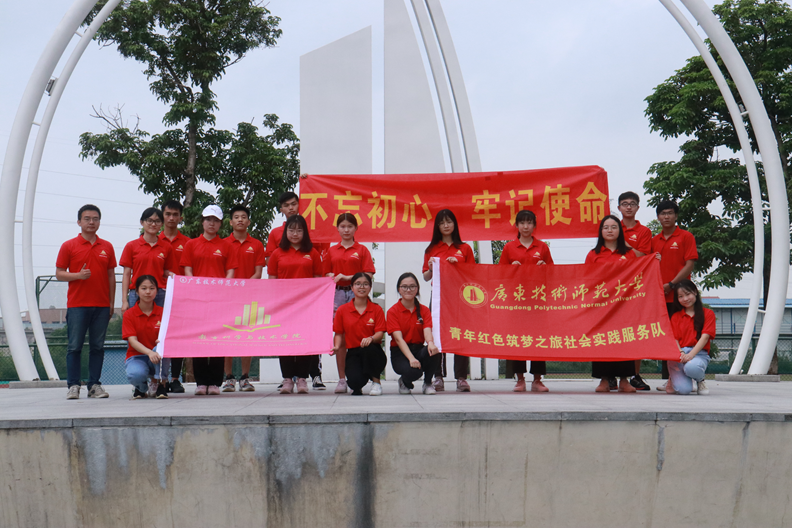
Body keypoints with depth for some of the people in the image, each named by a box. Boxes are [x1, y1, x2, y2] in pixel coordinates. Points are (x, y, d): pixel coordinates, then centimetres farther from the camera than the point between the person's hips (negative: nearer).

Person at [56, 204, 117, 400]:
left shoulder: (107, 247, 12)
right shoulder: (68, 246, 4)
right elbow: (59, 274, 2)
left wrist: (112, 303, 9)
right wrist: (78, 275, -16)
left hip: (102, 306, 2)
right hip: (77, 305, -2)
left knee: (98, 346, 4)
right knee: (74, 346, -1)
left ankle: (94, 385, 10)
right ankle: (73, 385, 5)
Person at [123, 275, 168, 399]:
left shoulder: (163, 312, 1)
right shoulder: (129, 314, -4)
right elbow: (132, 340, -15)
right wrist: (149, 353, -34)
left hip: (157, 360, 1)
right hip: (137, 357, -1)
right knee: (135, 374, -36)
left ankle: (160, 384, -12)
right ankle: (140, 387, 4)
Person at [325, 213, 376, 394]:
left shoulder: (362, 250, 5)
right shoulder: (332, 251, 13)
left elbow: (368, 275, -2)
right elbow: (328, 274, 16)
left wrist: (347, 277, -12)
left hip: (356, 294, -2)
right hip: (337, 294, 2)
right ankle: (342, 379, 5)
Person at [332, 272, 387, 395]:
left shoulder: (377, 309, 2)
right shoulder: (342, 310, 5)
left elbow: (380, 333, -7)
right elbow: (339, 333, 9)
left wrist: (371, 338, -30)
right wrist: (337, 346, -11)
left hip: (373, 352, 0)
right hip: (353, 353, 1)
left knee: (369, 348, -40)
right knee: (354, 382, -29)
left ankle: (376, 382, -13)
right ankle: (358, 386, 15)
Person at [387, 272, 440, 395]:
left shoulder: (424, 310, 6)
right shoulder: (393, 311, -5)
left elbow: (427, 331, -12)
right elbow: (398, 338, -17)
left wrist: (430, 343, -38)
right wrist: (411, 358, -33)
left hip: (419, 350, 3)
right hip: (400, 353, -3)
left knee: (433, 351, -32)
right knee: (413, 371, -35)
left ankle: (428, 383, -4)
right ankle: (405, 382, 6)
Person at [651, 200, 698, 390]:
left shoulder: (686, 237, 2)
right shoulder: (654, 240, 16)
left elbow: (689, 265, -5)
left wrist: (671, 284, -13)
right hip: (659, 296, 5)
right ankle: (667, 378, 10)